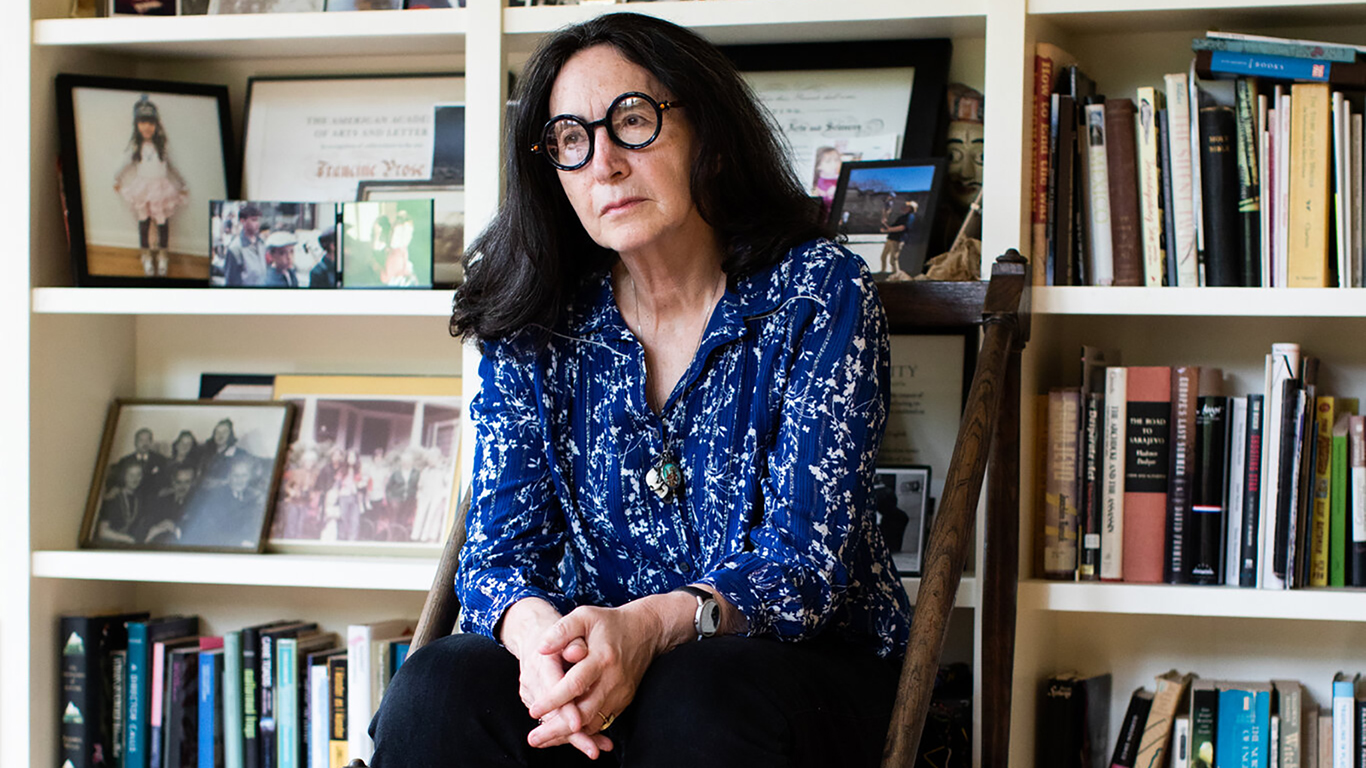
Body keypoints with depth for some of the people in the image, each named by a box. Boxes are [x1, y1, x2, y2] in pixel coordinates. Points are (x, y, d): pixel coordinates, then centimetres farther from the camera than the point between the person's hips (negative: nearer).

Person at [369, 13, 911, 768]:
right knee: (437, 689, -28)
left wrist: (652, 624, -34)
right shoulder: (532, 329, 4)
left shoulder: (819, 291, -6)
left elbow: (804, 559, -14)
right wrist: (537, 632, -27)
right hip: (588, 657, 3)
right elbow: (501, 551, -1)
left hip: (801, 661, -3)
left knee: (695, 702, -38)